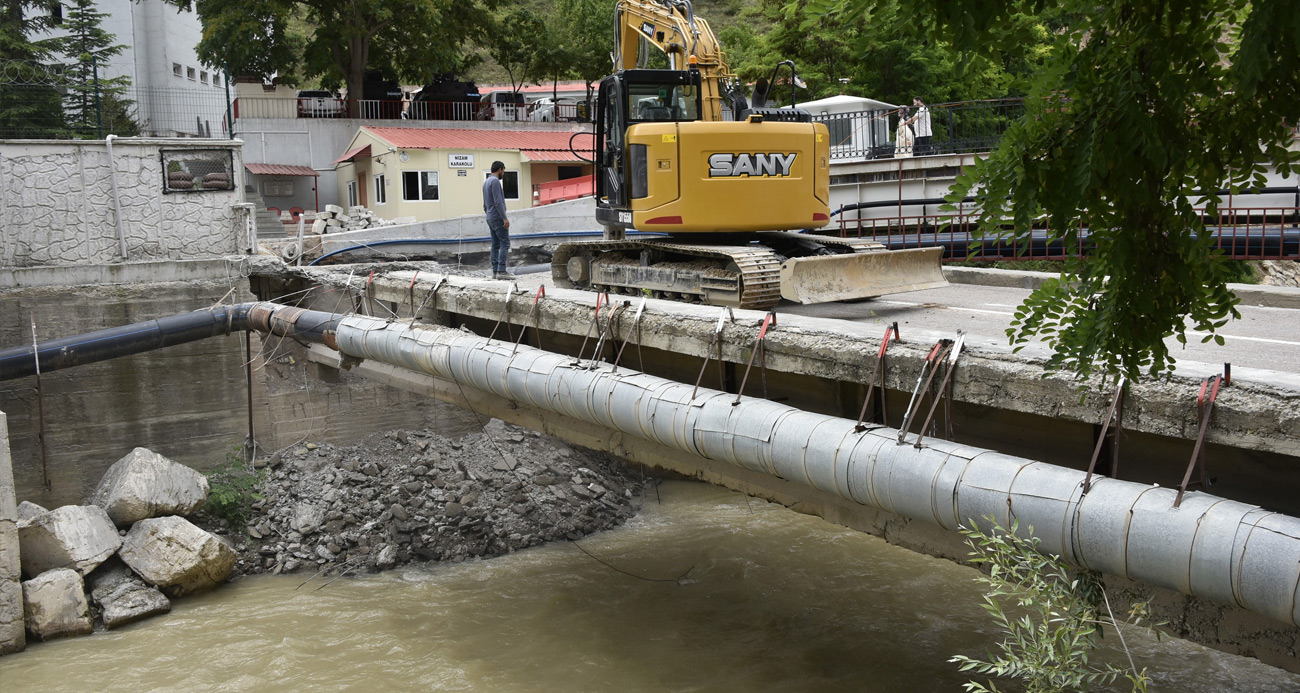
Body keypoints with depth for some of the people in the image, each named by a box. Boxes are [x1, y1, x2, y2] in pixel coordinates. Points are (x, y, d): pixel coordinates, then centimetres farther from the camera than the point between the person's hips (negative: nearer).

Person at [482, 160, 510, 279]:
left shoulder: (486, 182, 17)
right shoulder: (495, 181, -14)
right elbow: (498, 202, -22)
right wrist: (505, 218, -22)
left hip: (490, 219, 10)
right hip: (498, 218, -9)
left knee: (496, 245, 8)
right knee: (505, 243, -9)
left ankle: (495, 271, 5)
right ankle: (501, 271, -15)